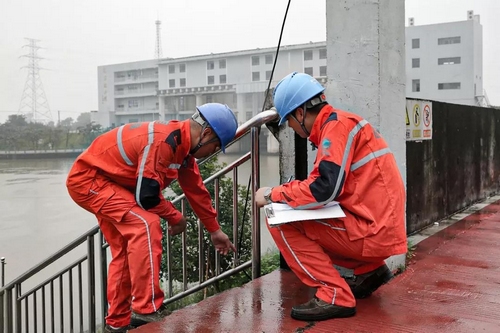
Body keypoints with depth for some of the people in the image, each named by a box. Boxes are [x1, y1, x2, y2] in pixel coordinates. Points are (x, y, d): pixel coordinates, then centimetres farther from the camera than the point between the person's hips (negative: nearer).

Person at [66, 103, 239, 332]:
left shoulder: (182, 145, 3)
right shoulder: (163, 142, -29)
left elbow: (196, 190, 14)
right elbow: (147, 195, -28)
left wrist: (215, 230, 22)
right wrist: (175, 218, -10)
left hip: (106, 181, 10)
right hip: (88, 178, -10)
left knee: (125, 251, 12)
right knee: (145, 224, -25)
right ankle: (147, 310, -20)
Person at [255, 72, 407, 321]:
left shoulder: (337, 125, -14)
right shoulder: (339, 123, 15)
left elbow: (323, 189, -23)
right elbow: (330, 183, 17)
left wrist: (273, 195, -11)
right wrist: (290, 192, 8)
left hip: (371, 230, -10)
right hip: (377, 227, 10)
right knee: (304, 221, 24)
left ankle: (335, 296, -10)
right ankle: (369, 270, 19)